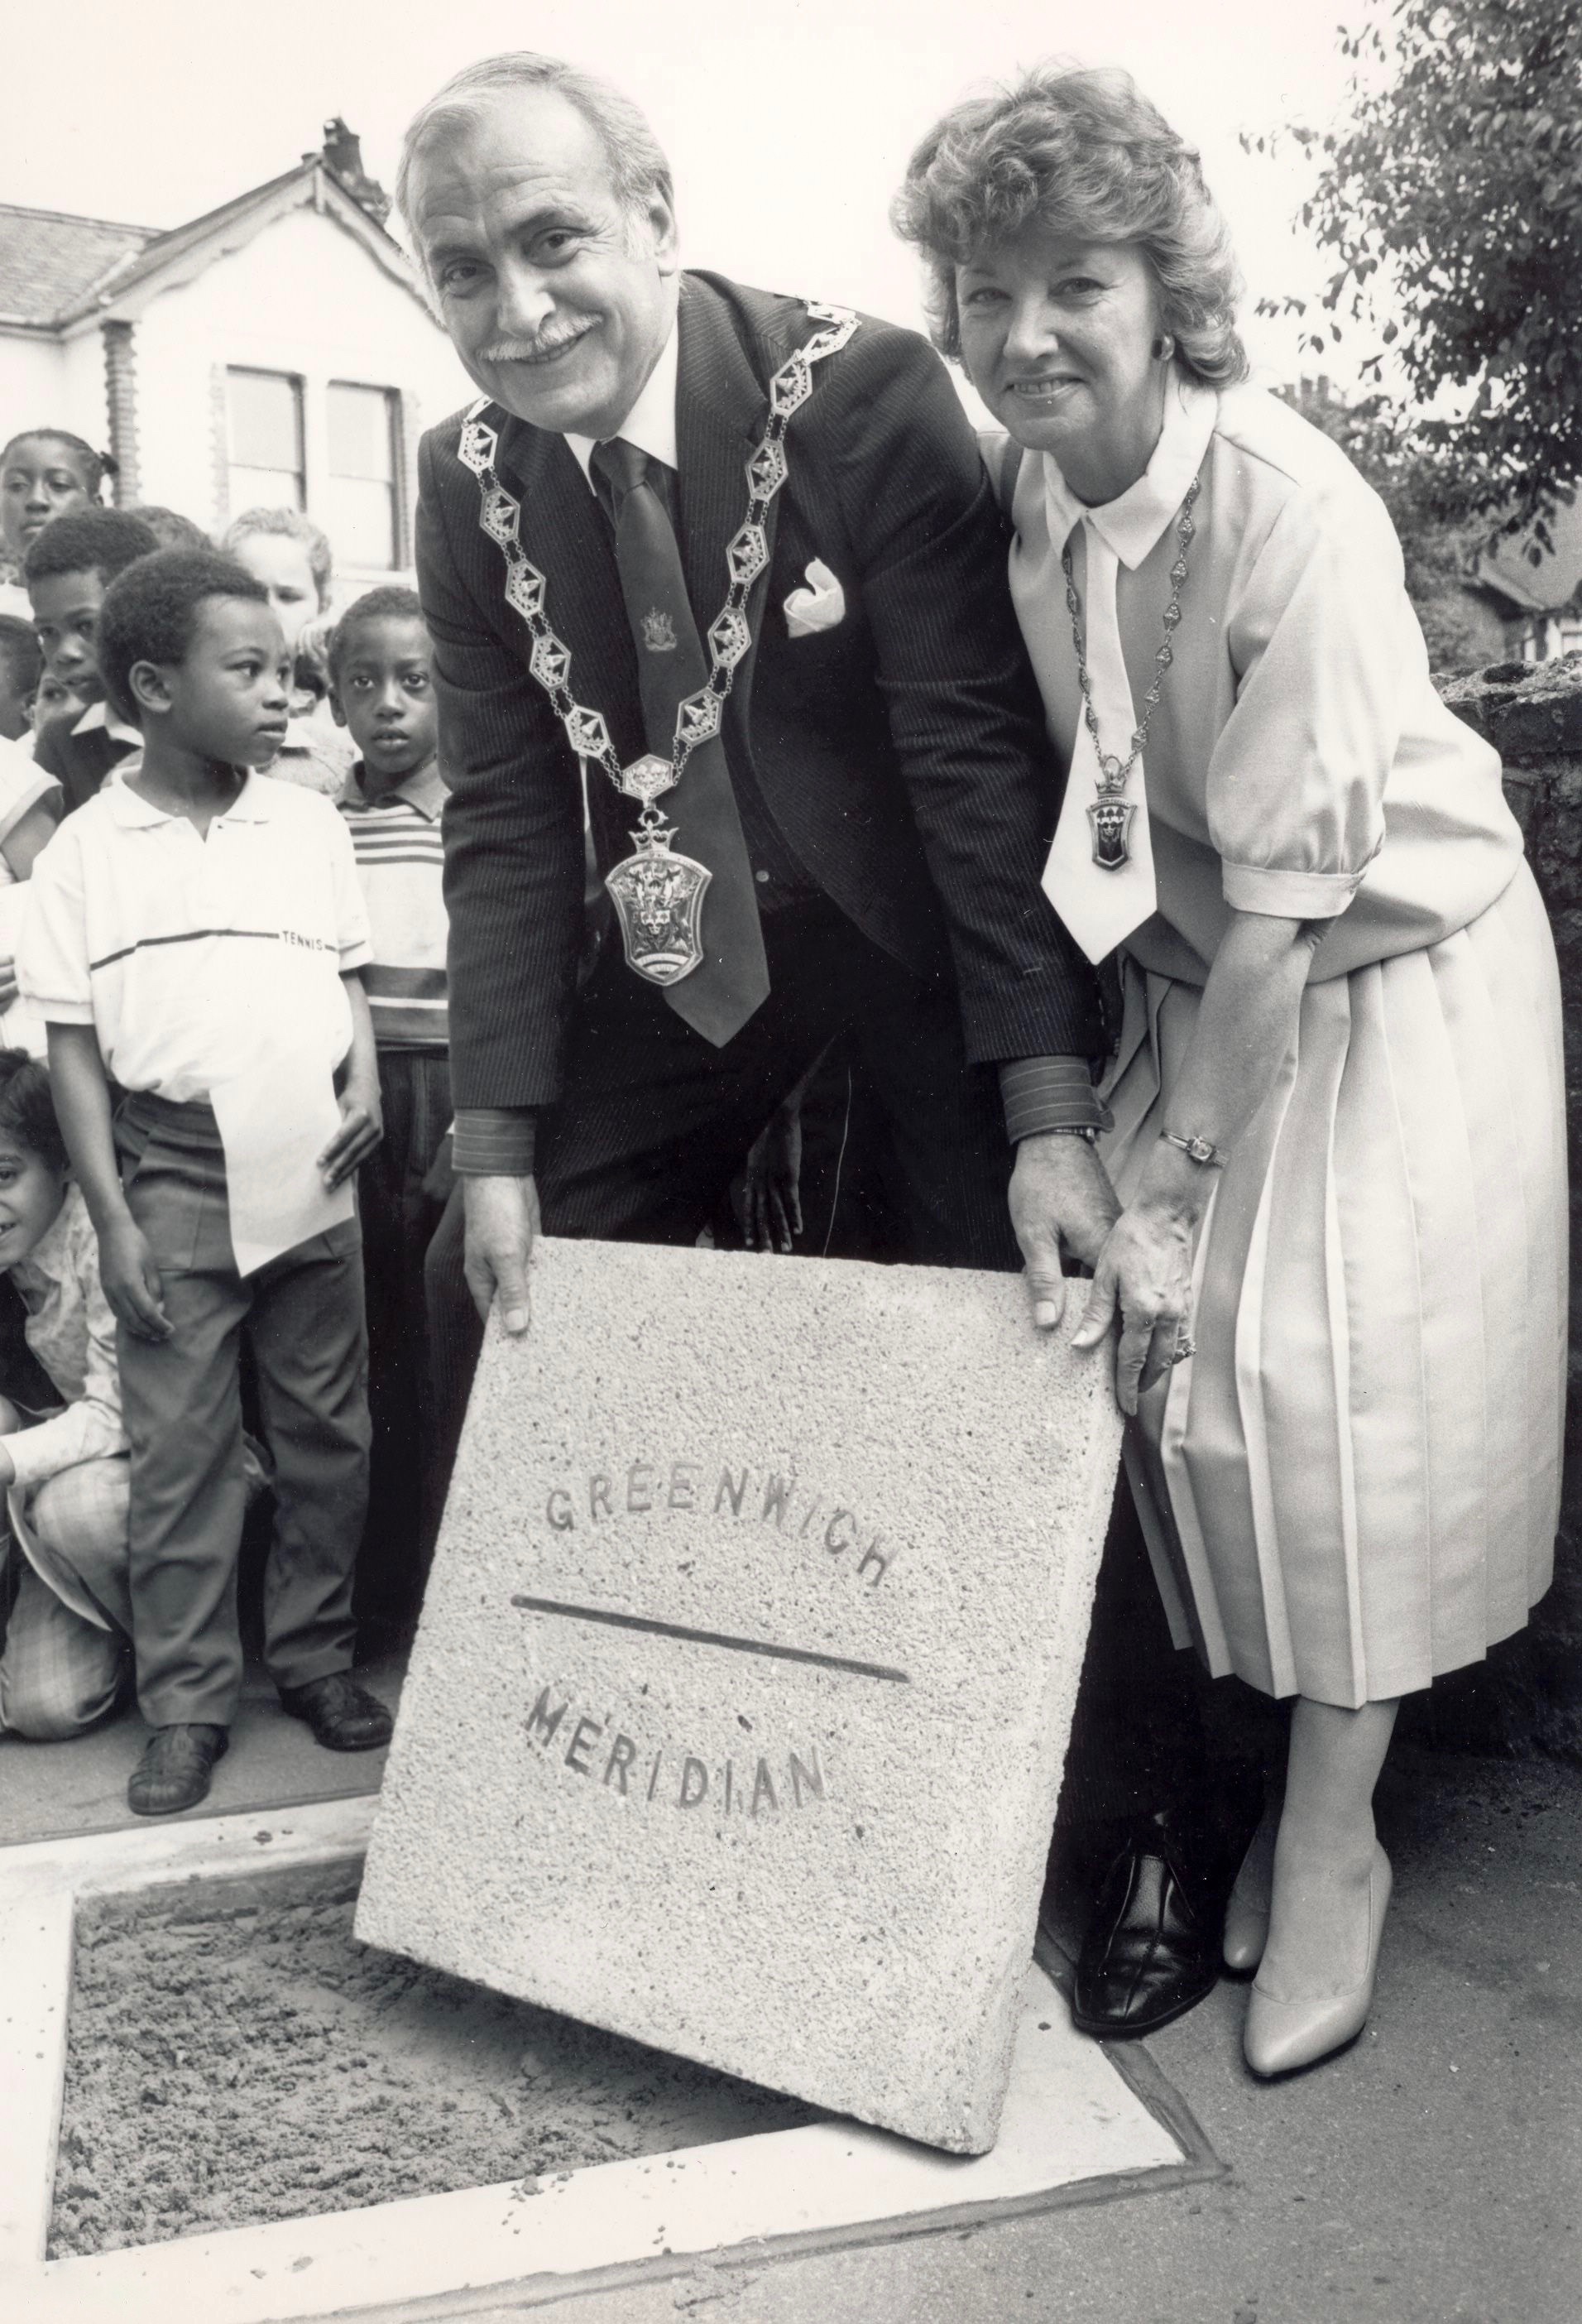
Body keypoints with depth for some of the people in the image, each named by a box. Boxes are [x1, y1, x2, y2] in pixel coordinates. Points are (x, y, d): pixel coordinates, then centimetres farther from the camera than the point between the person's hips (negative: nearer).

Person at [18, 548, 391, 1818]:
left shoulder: (309, 823, 6)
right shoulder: (88, 848, 0)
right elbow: (75, 1045, 0)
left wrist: (367, 1091, -6)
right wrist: (112, 1222, -5)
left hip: (313, 1175, 3)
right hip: (177, 1181, -2)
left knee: (328, 1437, 10)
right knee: (180, 1451, 4)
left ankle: (317, 1655, 26)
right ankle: (187, 1699, 17)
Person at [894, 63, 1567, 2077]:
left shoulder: (1294, 514, -26)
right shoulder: (1025, 495, -7)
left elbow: (1286, 903, -24)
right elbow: (1086, 822, -1)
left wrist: (1173, 1168, -21)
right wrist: (1108, 1145, -7)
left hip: (1393, 970, -5)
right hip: (1199, 975, 5)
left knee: (1333, 1366, -10)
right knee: (1154, 1344, -2)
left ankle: (1333, 1837, 10)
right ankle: (1255, 1769, 19)